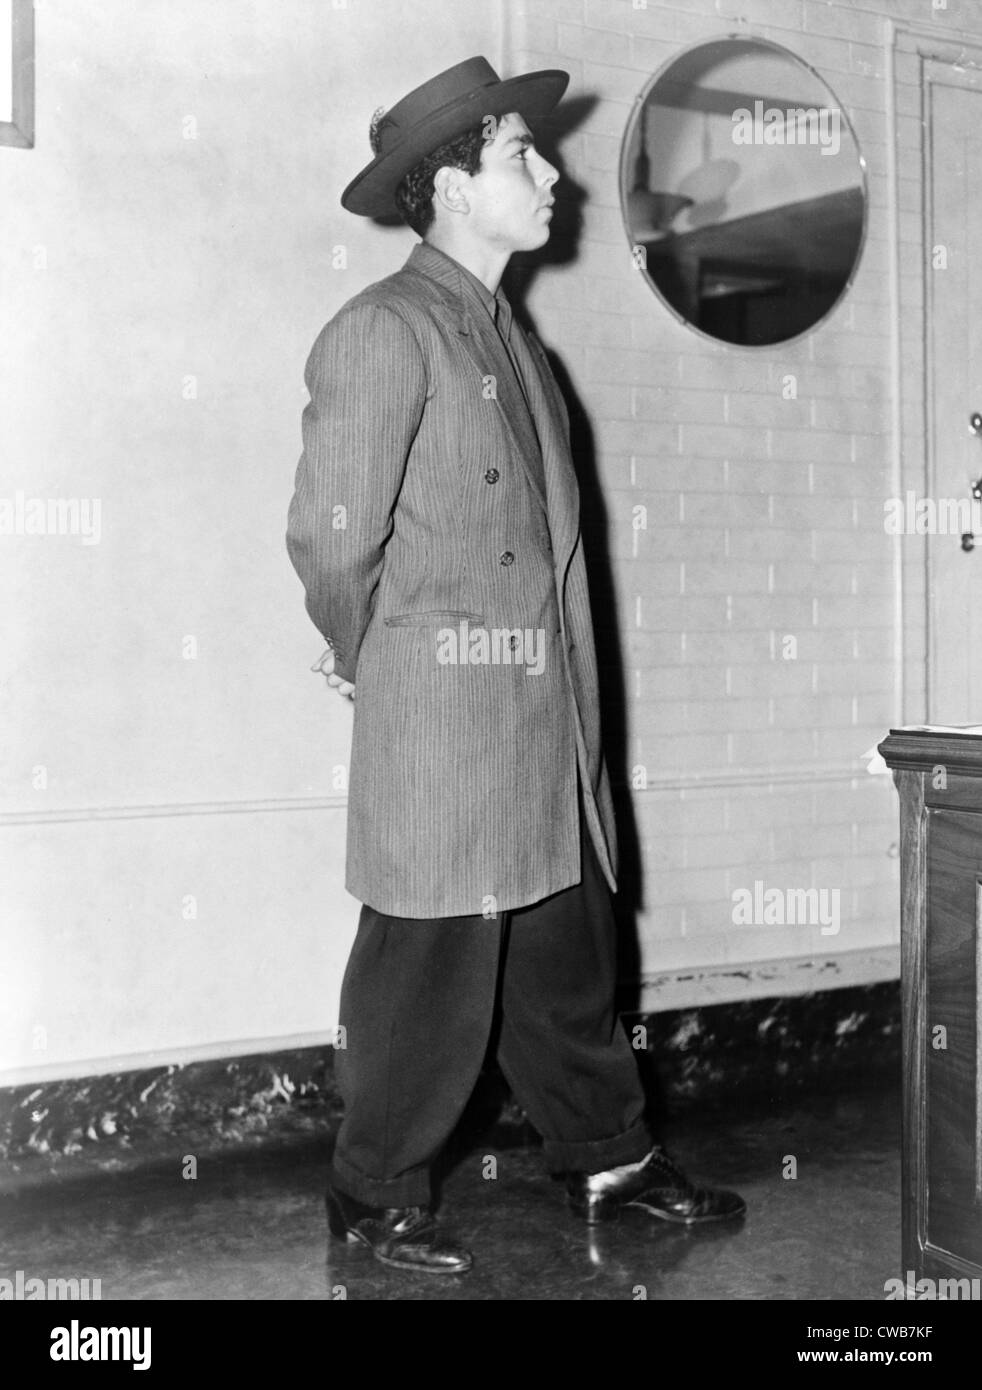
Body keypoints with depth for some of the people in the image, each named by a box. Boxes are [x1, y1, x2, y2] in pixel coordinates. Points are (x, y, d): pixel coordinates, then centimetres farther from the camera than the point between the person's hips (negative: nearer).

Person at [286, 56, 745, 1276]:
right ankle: (375, 1197, 20)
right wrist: (372, 669, -2)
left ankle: (608, 1160, 32)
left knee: (570, 958, 17)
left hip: (550, 720, 8)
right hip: (443, 724, -8)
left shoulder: (510, 337, 16)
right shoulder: (383, 331, -11)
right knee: (429, 972, 3)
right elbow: (330, 535, -16)